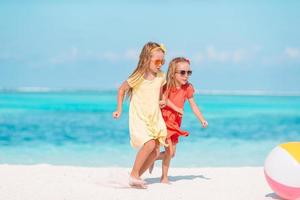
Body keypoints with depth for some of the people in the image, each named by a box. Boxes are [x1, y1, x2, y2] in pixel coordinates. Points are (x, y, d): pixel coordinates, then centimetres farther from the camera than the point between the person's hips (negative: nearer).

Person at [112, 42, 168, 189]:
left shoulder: (161, 77, -1)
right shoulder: (137, 78, -14)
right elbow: (122, 89, 1)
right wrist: (119, 109, 3)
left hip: (155, 117, 6)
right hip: (139, 118, -6)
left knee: (155, 152, 0)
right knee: (150, 144, -24)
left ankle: (137, 176, 16)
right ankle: (133, 174, -8)